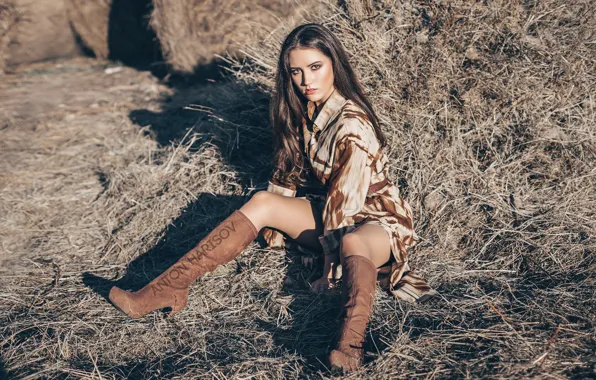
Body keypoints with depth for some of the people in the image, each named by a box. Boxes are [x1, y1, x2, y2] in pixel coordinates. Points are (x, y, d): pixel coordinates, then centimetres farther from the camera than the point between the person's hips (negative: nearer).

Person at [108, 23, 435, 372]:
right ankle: (164, 291, -18)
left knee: (351, 242, -41)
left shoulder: (352, 125, -25)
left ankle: (349, 347, -61)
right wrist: (276, 227, 8)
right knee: (262, 202, -13)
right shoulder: (304, 112, 0)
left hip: (381, 220, -6)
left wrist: (331, 262, -18)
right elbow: (289, 172, 9)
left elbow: (346, 200, -24)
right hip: (337, 213, 6)